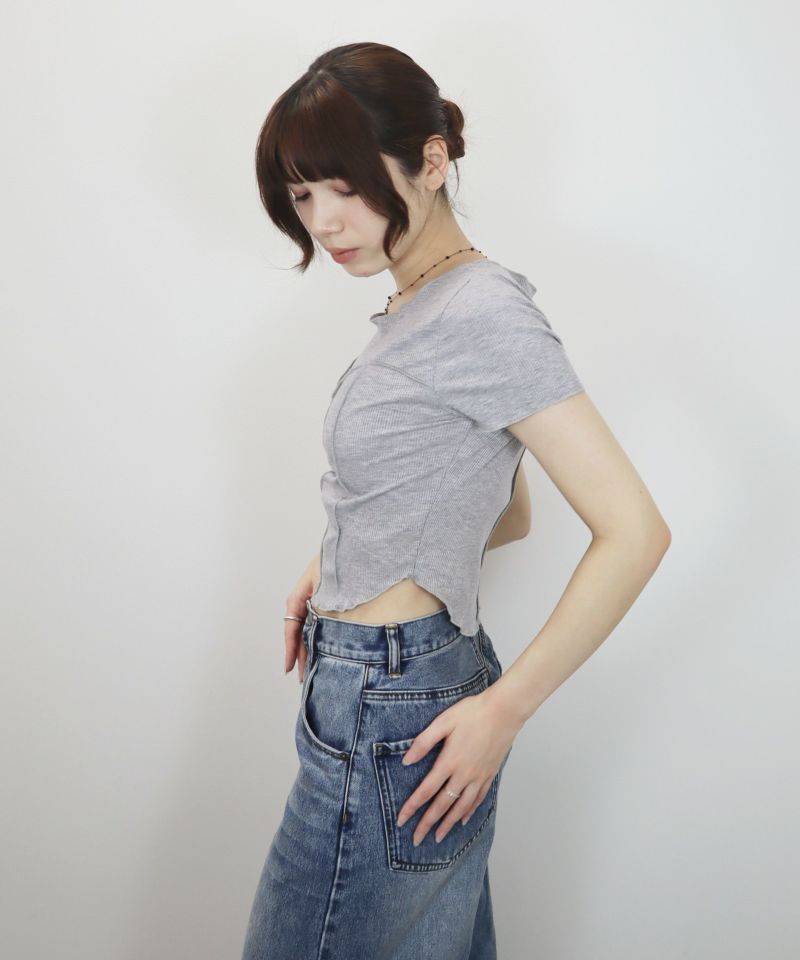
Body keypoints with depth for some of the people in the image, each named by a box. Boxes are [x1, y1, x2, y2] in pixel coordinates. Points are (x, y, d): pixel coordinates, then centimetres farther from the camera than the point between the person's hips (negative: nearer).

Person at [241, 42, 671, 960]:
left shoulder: (479, 313, -18)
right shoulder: (420, 310, 10)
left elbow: (634, 531, -22)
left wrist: (504, 708, -17)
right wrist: (344, 560, 10)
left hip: (389, 723, -9)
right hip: (423, 682, 9)